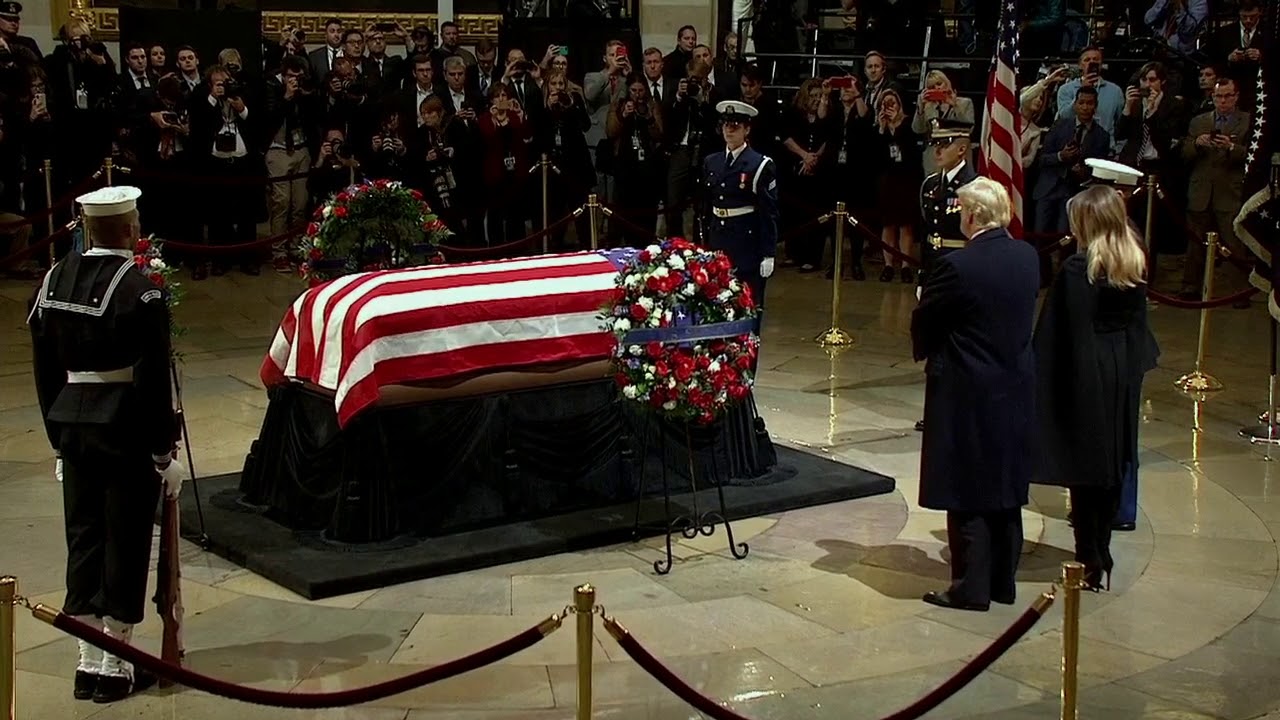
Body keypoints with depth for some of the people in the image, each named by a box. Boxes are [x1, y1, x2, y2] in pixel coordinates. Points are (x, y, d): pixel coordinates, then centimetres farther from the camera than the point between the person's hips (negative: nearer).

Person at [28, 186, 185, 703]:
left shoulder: (53, 282, 4)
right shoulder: (139, 291, -16)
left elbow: (45, 369, 9)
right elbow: (152, 380, -16)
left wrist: (58, 437, 17)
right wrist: (164, 452, -9)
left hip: (73, 425, 6)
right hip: (127, 429, -6)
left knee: (83, 538, 13)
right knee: (125, 544, 4)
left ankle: (88, 663, 20)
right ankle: (115, 668, 11)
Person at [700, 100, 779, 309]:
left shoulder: (761, 165, -6)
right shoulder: (711, 162, 9)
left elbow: (769, 213, -8)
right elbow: (705, 207, 14)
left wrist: (768, 255, -11)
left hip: (748, 245, -5)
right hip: (717, 244, 5)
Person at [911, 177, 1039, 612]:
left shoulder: (957, 266, -20)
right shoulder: (1028, 258, 0)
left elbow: (923, 322, -8)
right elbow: (1025, 314, 10)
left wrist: (924, 352, 12)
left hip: (968, 393, -7)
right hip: (1017, 388, 7)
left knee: (968, 495, 2)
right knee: (1006, 488, 15)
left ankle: (972, 588, 8)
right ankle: (1003, 582, 25)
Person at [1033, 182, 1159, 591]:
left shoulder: (1077, 270, -17)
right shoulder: (1136, 265, 2)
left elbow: (1065, 332, -16)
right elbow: (1137, 323, 11)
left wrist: (1045, 383, -10)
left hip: (1084, 374, -6)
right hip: (1124, 373, 6)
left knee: (1086, 467, 2)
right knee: (1114, 464, 15)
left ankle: (1091, 562, 6)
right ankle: (1101, 555, 26)